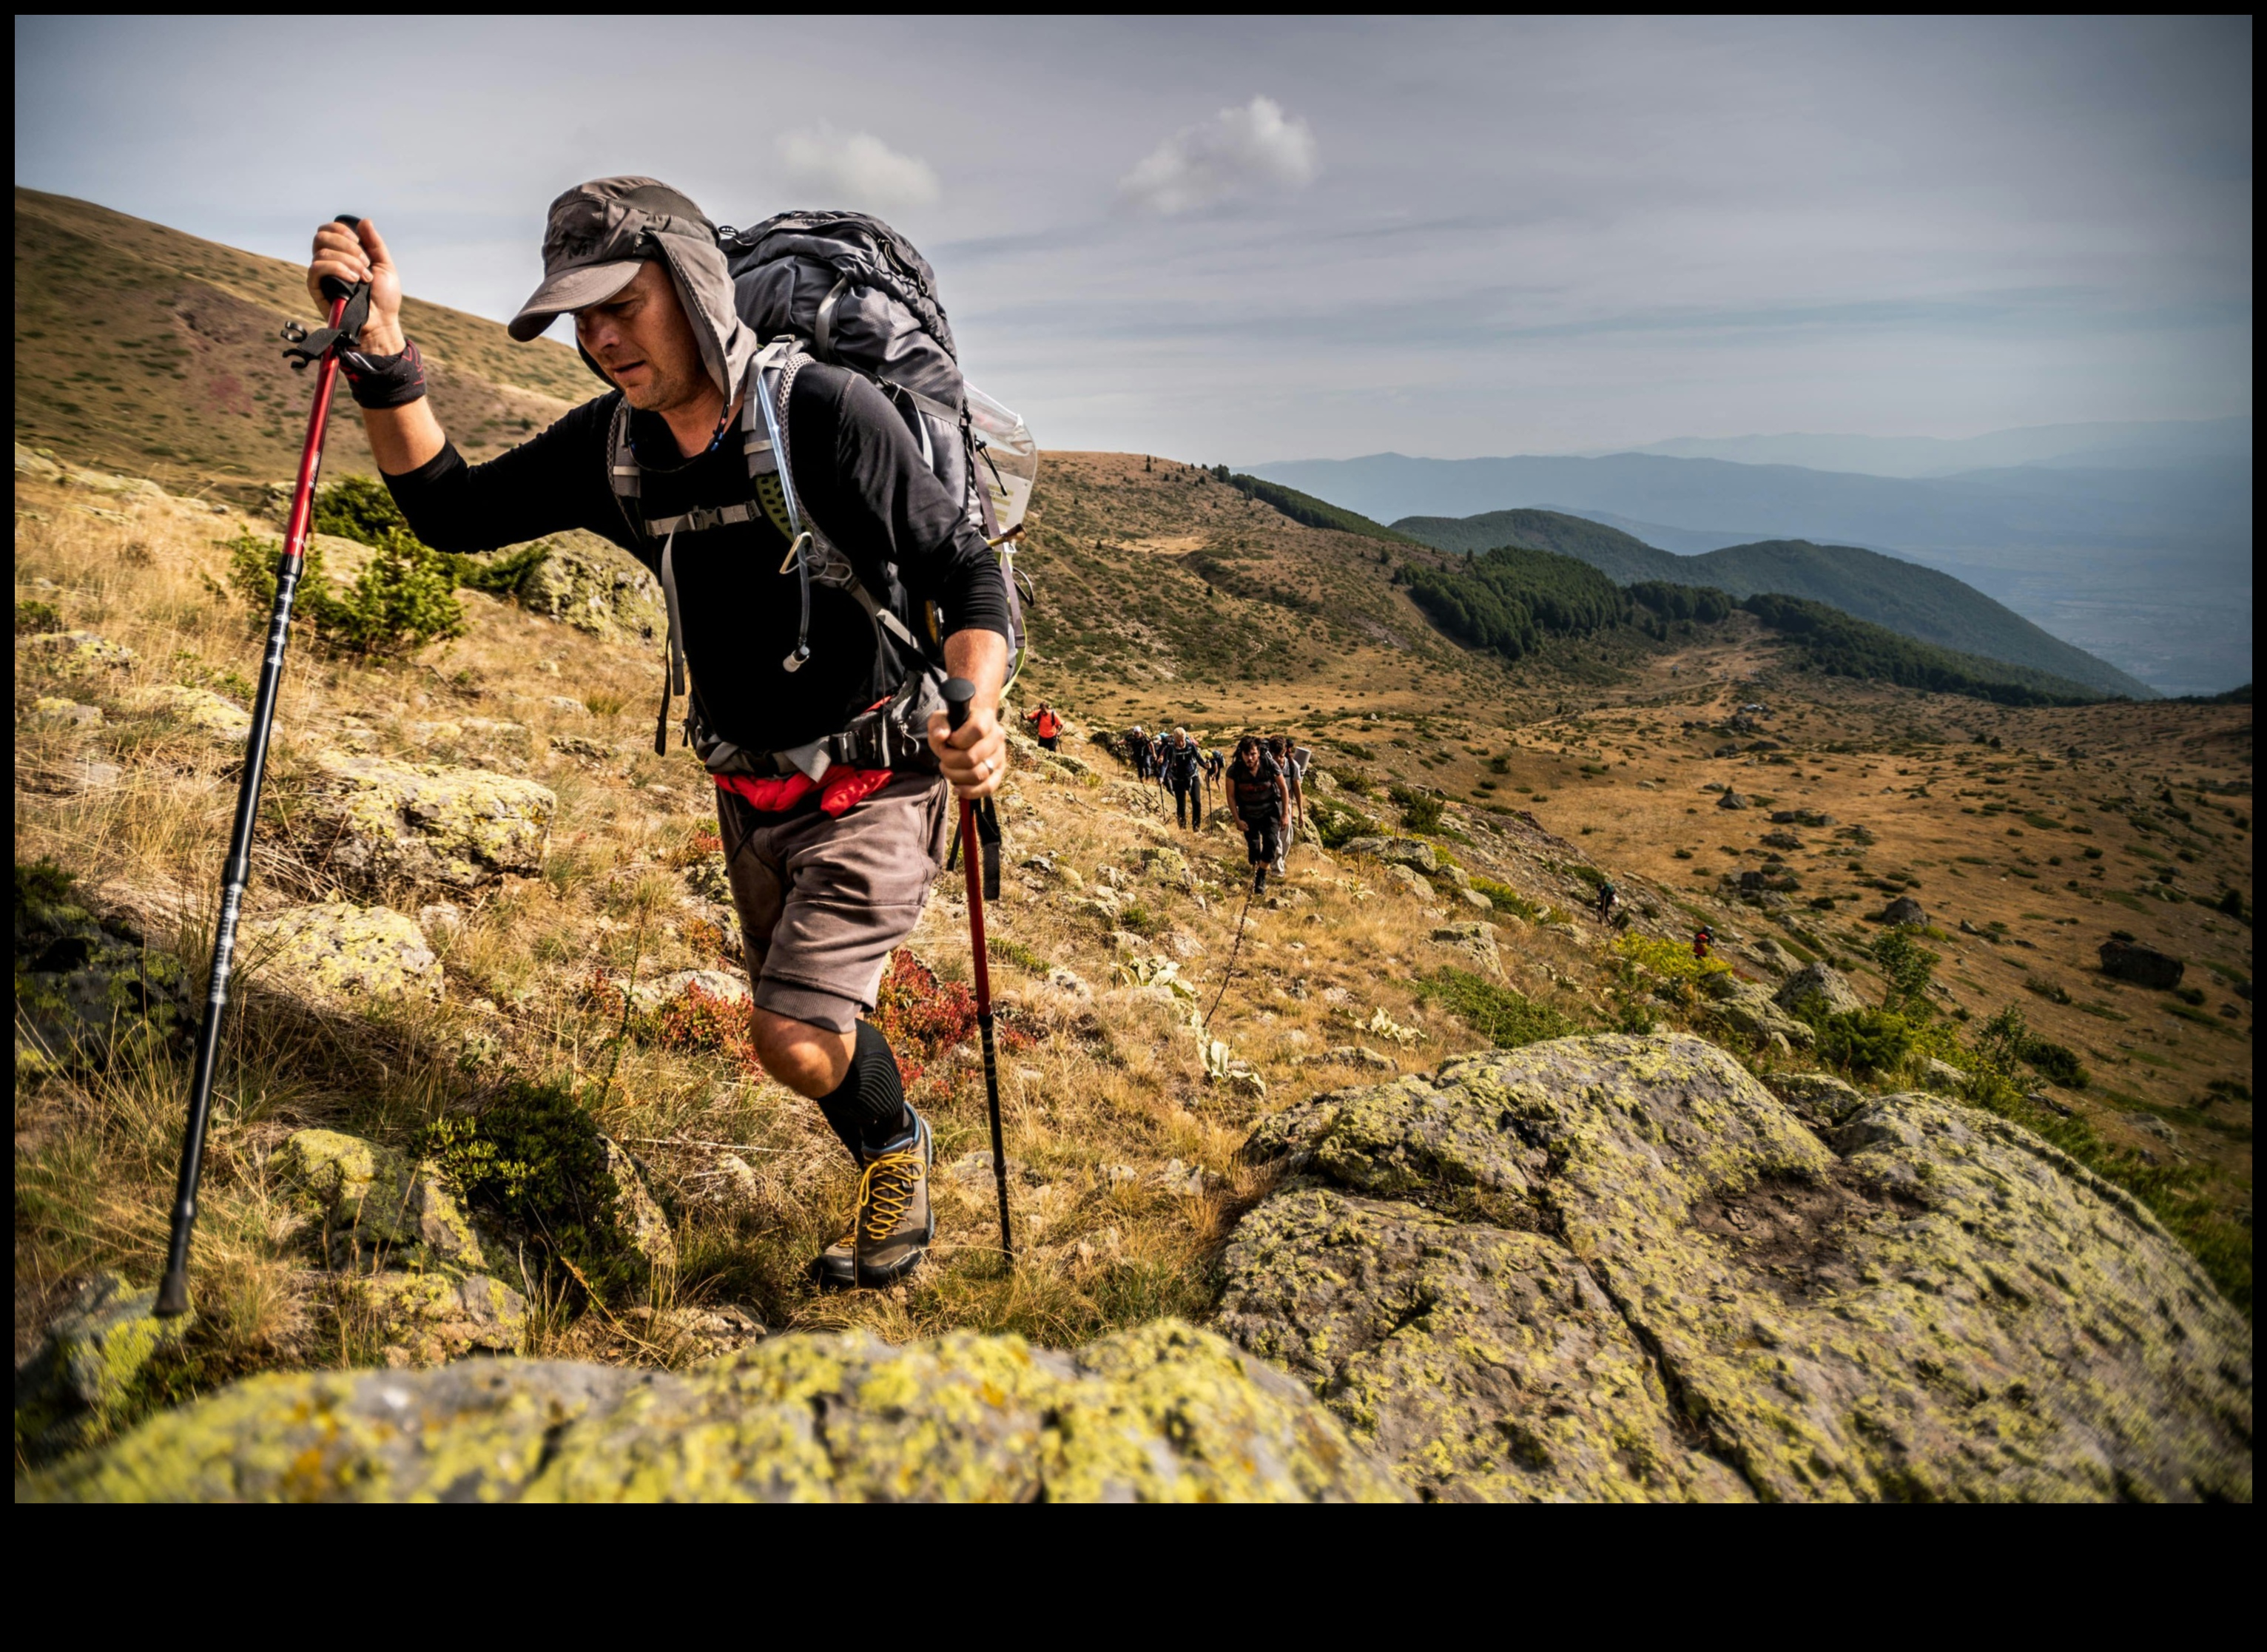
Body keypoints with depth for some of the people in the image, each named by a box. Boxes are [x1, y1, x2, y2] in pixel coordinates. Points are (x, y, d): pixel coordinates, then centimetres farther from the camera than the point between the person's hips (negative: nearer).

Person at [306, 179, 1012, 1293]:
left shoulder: (828, 414, -21)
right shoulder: (611, 446, -2)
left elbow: (966, 568, -17)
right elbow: (451, 511, 3)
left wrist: (975, 707, -35)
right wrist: (381, 353, -11)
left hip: (877, 788, -6)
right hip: (751, 794, 7)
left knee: (795, 1041, -14)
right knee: (805, 1032, 19)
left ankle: (897, 1148, 20)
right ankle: (886, 1173, 45)